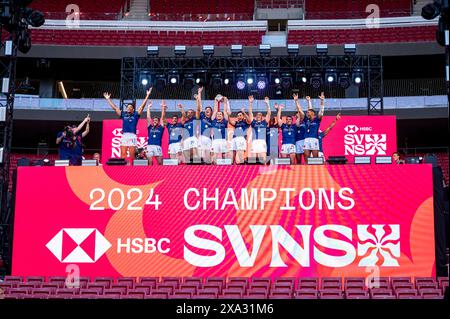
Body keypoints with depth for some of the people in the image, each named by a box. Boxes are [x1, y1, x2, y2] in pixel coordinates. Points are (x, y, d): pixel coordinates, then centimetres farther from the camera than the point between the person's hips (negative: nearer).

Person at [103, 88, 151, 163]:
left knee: (132, 155, -2)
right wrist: (108, 99, 23)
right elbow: (114, 107, 22)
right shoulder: (123, 114, 17)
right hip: (124, 136, 2)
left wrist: (147, 95, 1)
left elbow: (142, 106, 6)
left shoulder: (136, 114, 11)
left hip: (132, 136, -2)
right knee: (123, 154, -5)